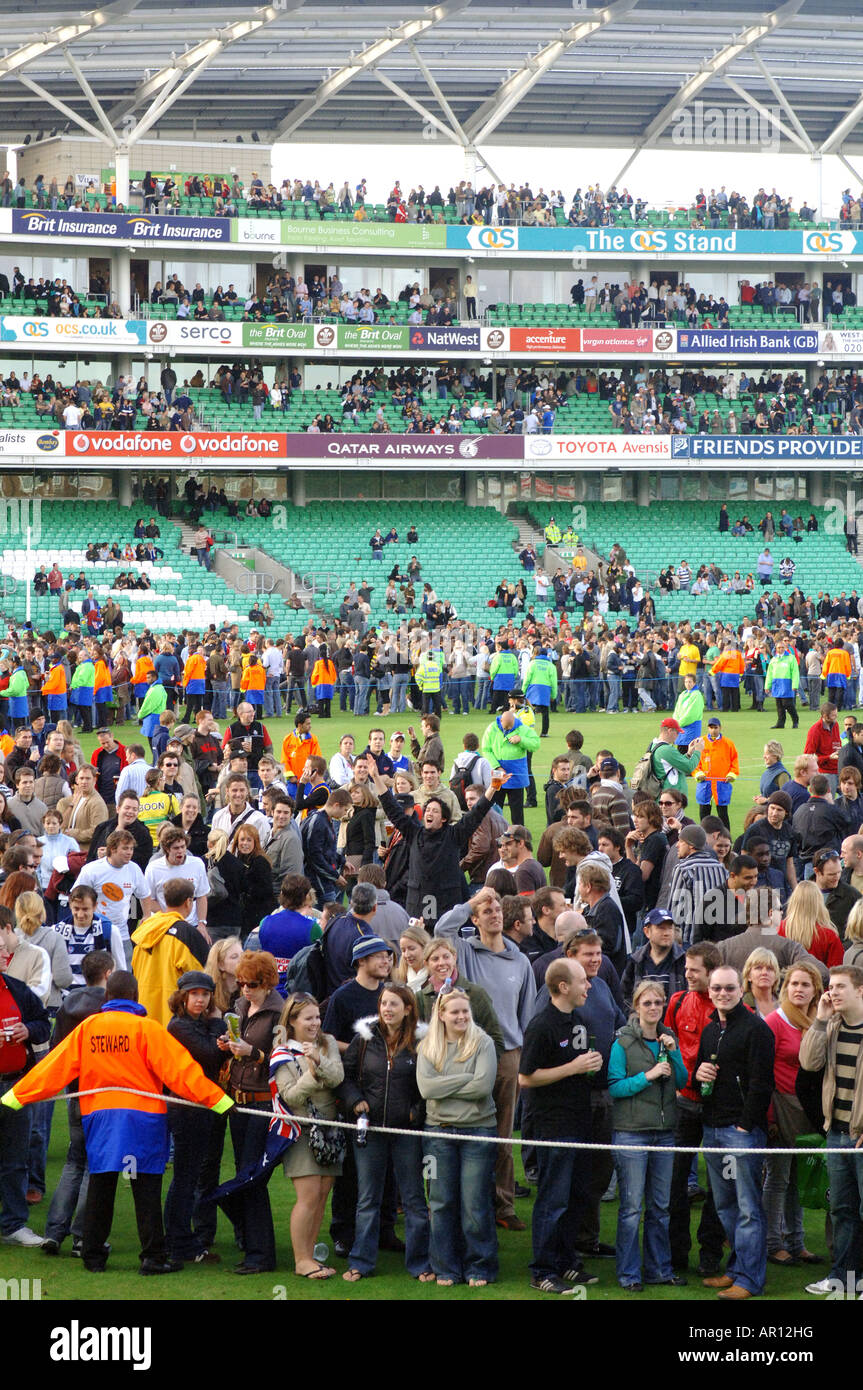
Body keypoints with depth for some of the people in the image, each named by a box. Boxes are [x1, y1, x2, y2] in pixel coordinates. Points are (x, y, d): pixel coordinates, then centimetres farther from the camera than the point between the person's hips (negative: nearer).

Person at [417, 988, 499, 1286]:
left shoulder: (482, 1043, -2)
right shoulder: (428, 1047, 5)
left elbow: (483, 1086, -14)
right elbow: (426, 1087, -9)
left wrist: (444, 1087, -9)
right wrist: (465, 1079, -12)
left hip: (478, 1129, -2)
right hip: (439, 1131, 3)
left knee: (475, 1203, 0)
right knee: (442, 1203, 7)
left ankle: (480, 1268, 11)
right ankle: (446, 1269, 16)